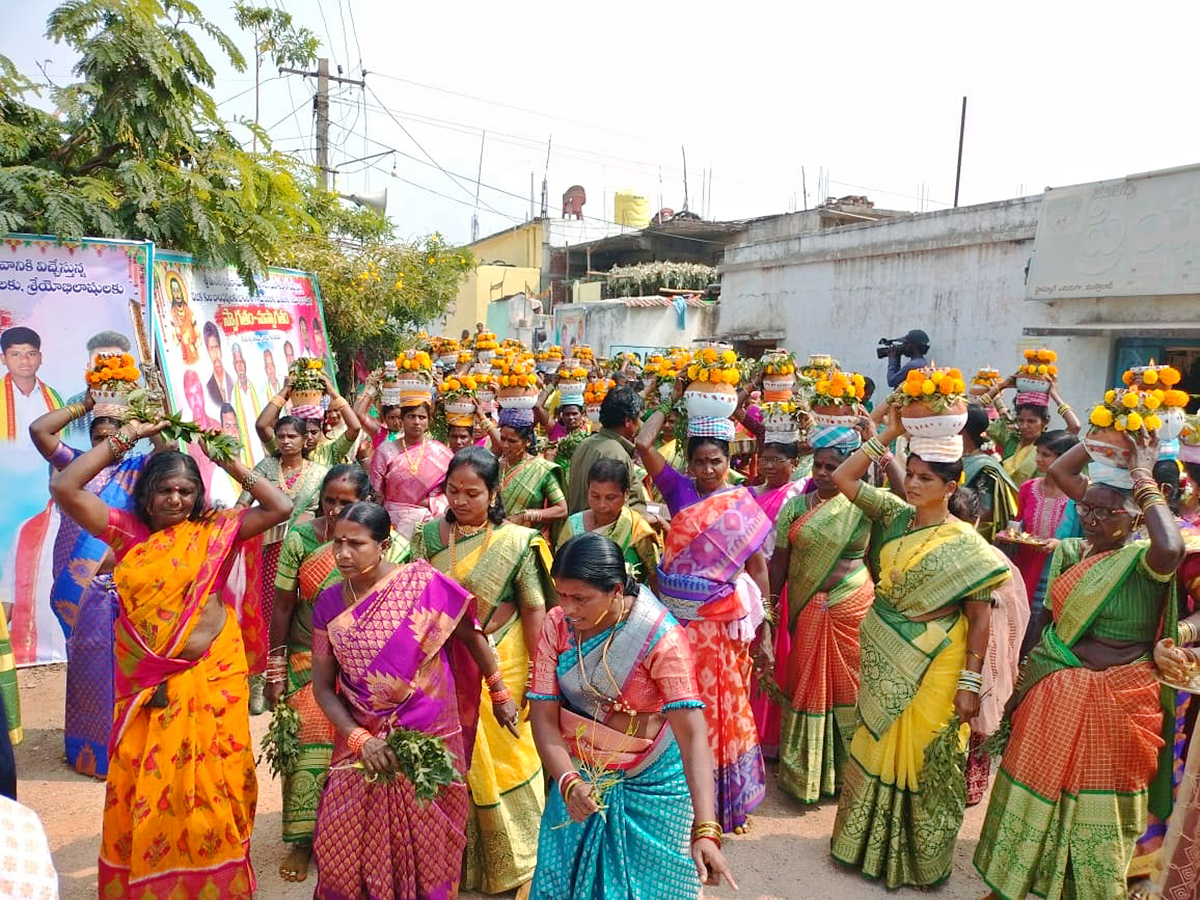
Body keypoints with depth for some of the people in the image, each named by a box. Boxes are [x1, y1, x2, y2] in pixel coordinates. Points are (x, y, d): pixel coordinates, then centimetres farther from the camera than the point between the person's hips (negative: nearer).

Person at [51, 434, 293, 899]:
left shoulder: (216, 530, 0)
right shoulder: (127, 530, 4)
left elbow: (280, 508, -7)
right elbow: (64, 487, -4)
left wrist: (231, 463, -6)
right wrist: (123, 439, -5)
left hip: (211, 677, -1)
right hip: (144, 684, 2)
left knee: (207, 785, 7)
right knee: (140, 788, 10)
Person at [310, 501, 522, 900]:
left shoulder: (423, 583, -14)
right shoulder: (329, 602, -3)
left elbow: (470, 634, -1)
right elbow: (322, 686, -1)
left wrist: (500, 693, 6)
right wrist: (359, 739, -14)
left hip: (429, 739, -3)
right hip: (363, 740, 3)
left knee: (424, 844, 12)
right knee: (348, 845, 11)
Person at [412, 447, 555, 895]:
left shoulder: (516, 541, -10)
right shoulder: (428, 536, -1)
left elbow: (534, 610, -9)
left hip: (502, 669, -3)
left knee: (503, 764, 8)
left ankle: (512, 864, 30)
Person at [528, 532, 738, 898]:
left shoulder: (661, 637, -24)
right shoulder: (557, 625, -13)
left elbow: (692, 734, -30)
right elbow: (543, 717, -13)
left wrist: (705, 829, -38)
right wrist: (568, 782, -30)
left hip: (651, 785, -3)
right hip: (578, 776, 4)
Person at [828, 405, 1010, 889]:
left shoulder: (966, 544, -13)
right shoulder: (896, 513, -1)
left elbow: (980, 616, -11)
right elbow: (842, 478, -1)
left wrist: (969, 682, -13)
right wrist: (886, 435, -7)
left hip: (930, 665, -5)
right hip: (881, 656, 5)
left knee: (921, 754, 8)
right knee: (873, 746, 16)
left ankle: (917, 855, 30)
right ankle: (867, 841, 36)